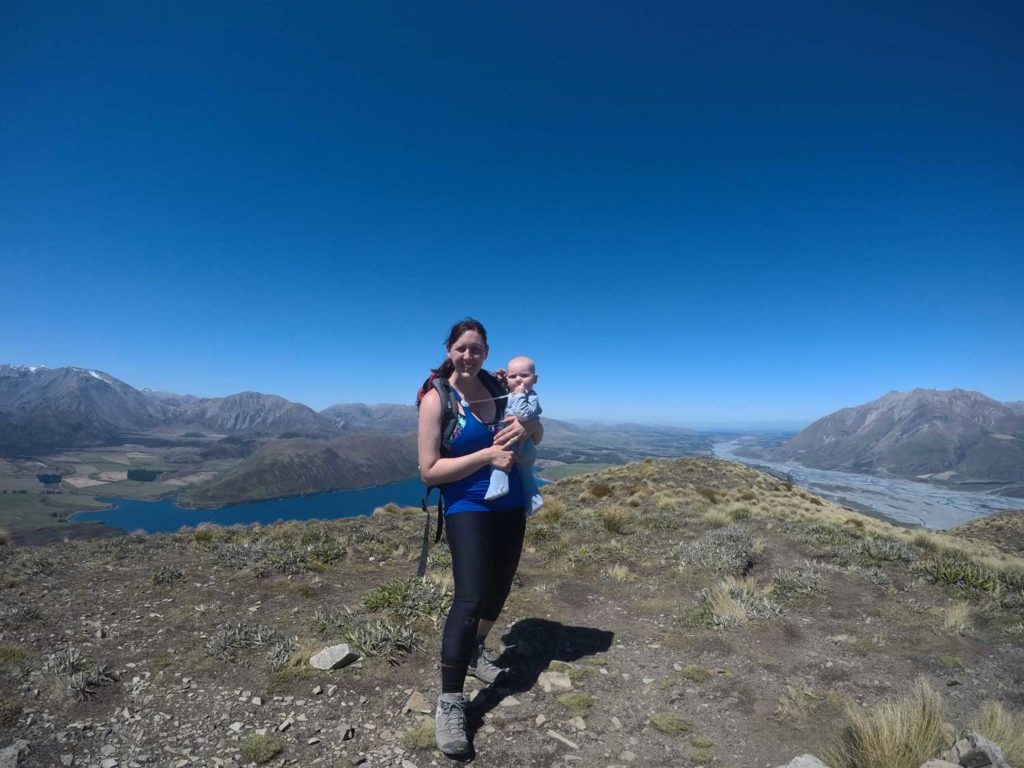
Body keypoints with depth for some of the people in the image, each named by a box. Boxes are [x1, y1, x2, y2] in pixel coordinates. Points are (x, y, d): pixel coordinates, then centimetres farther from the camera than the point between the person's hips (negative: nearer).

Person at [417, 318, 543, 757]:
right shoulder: (436, 399, -13)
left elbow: (539, 436, 9)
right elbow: (429, 471, -17)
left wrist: (526, 427, -15)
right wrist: (487, 455, -23)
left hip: (510, 505, 6)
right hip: (467, 508, -6)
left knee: (499, 588, 19)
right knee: (470, 599, -15)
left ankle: (475, 653, 45)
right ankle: (449, 703, 2)